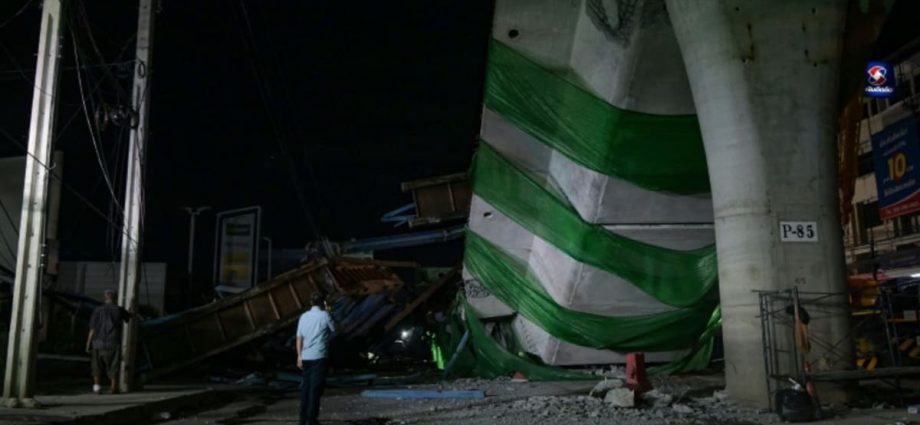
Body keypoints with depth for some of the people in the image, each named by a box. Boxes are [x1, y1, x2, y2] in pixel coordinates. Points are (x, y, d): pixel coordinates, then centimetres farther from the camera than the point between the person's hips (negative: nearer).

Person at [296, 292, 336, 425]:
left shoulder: (304, 316, 7)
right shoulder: (324, 315, -6)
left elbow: (299, 338, 7)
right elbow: (333, 329, 9)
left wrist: (299, 356, 12)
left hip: (306, 357, 5)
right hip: (319, 357, -5)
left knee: (305, 387, 13)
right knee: (316, 388, -1)